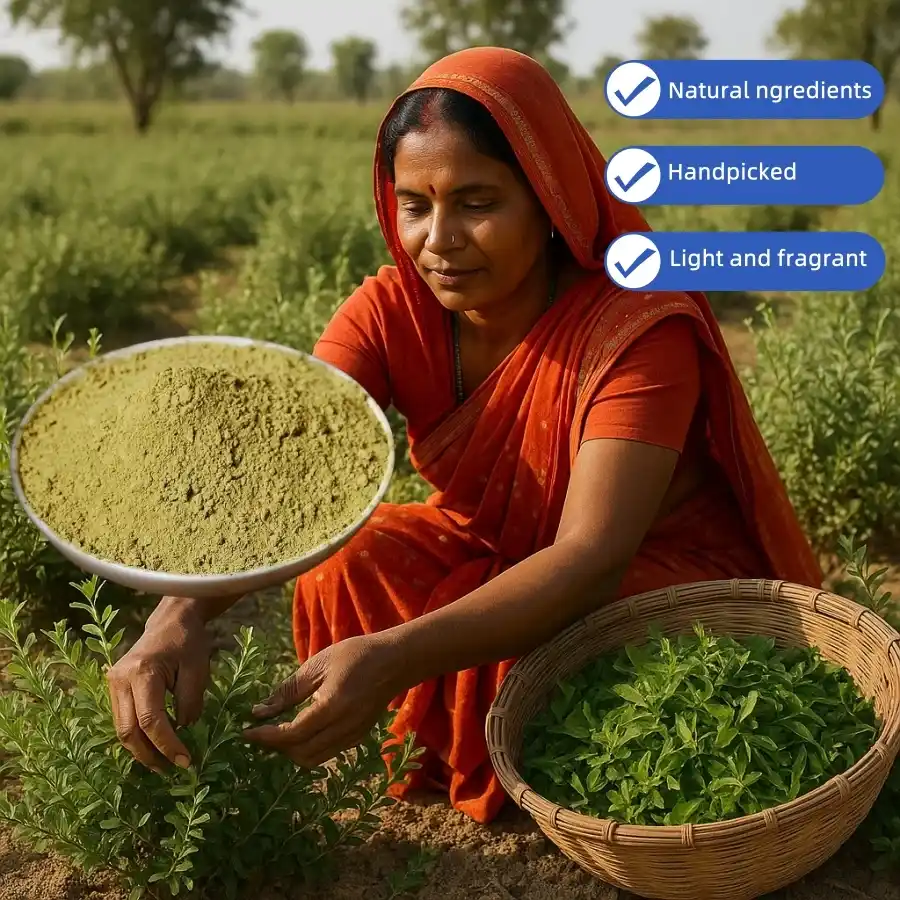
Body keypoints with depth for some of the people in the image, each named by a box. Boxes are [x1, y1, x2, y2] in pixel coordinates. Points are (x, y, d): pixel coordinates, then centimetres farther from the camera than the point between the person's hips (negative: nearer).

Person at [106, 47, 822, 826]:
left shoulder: (638, 326, -29)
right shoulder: (393, 311, -16)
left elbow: (592, 558, -38)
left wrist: (395, 658, -52)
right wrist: (181, 614, -49)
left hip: (659, 578, -4)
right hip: (498, 557, 5)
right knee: (345, 571, -21)